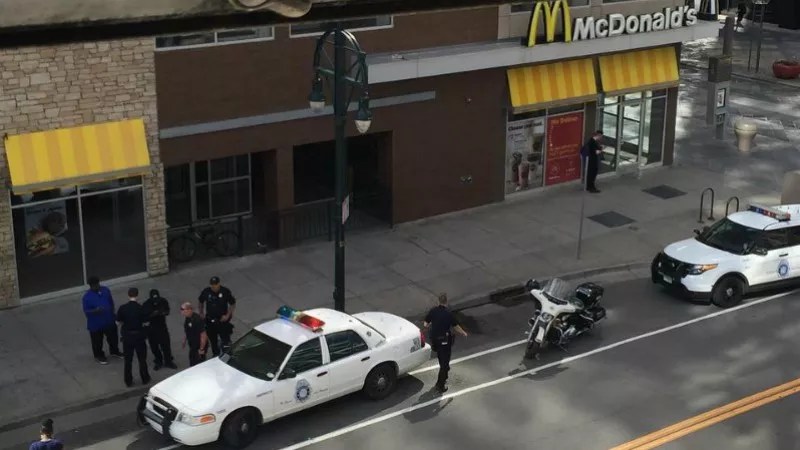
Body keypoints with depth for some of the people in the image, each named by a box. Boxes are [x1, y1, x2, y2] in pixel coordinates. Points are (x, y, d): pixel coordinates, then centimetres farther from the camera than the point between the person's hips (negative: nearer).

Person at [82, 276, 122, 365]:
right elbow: (86, 311, -19)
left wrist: (112, 313, 12)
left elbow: (111, 302, 8)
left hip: (109, 320, 5)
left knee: (113, 337, 22)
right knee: (97, 341, 12)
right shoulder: (87, 297, -20)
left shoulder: (105, 290, -5)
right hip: (95, 324, -5)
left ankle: (114, 351, 46)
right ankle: (99, 356, 35)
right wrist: (95, 310, -36)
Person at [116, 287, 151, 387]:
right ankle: (145, 379, 26)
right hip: (139, 335, -1)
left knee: (128, 360, 13)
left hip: (127, 336, 1)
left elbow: (119, 321, -1)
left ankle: (128, 381, 19)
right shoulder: (141, 308, -16)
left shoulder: (122, 308, -11)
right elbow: (146, 323, -11)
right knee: (142, 358, 15)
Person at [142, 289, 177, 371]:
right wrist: (152, 314, -32)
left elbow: (167, 312, 0)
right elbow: (144, 317, -17)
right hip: (151, 328, -1)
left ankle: (168, 361, 20)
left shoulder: (163, 301, -11)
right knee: (154, 346, 8)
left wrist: (163, 312, -22)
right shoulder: (146, 305, -18)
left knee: (166, 345, 4)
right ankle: (158, 362, 27)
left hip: (162, 326, 1)